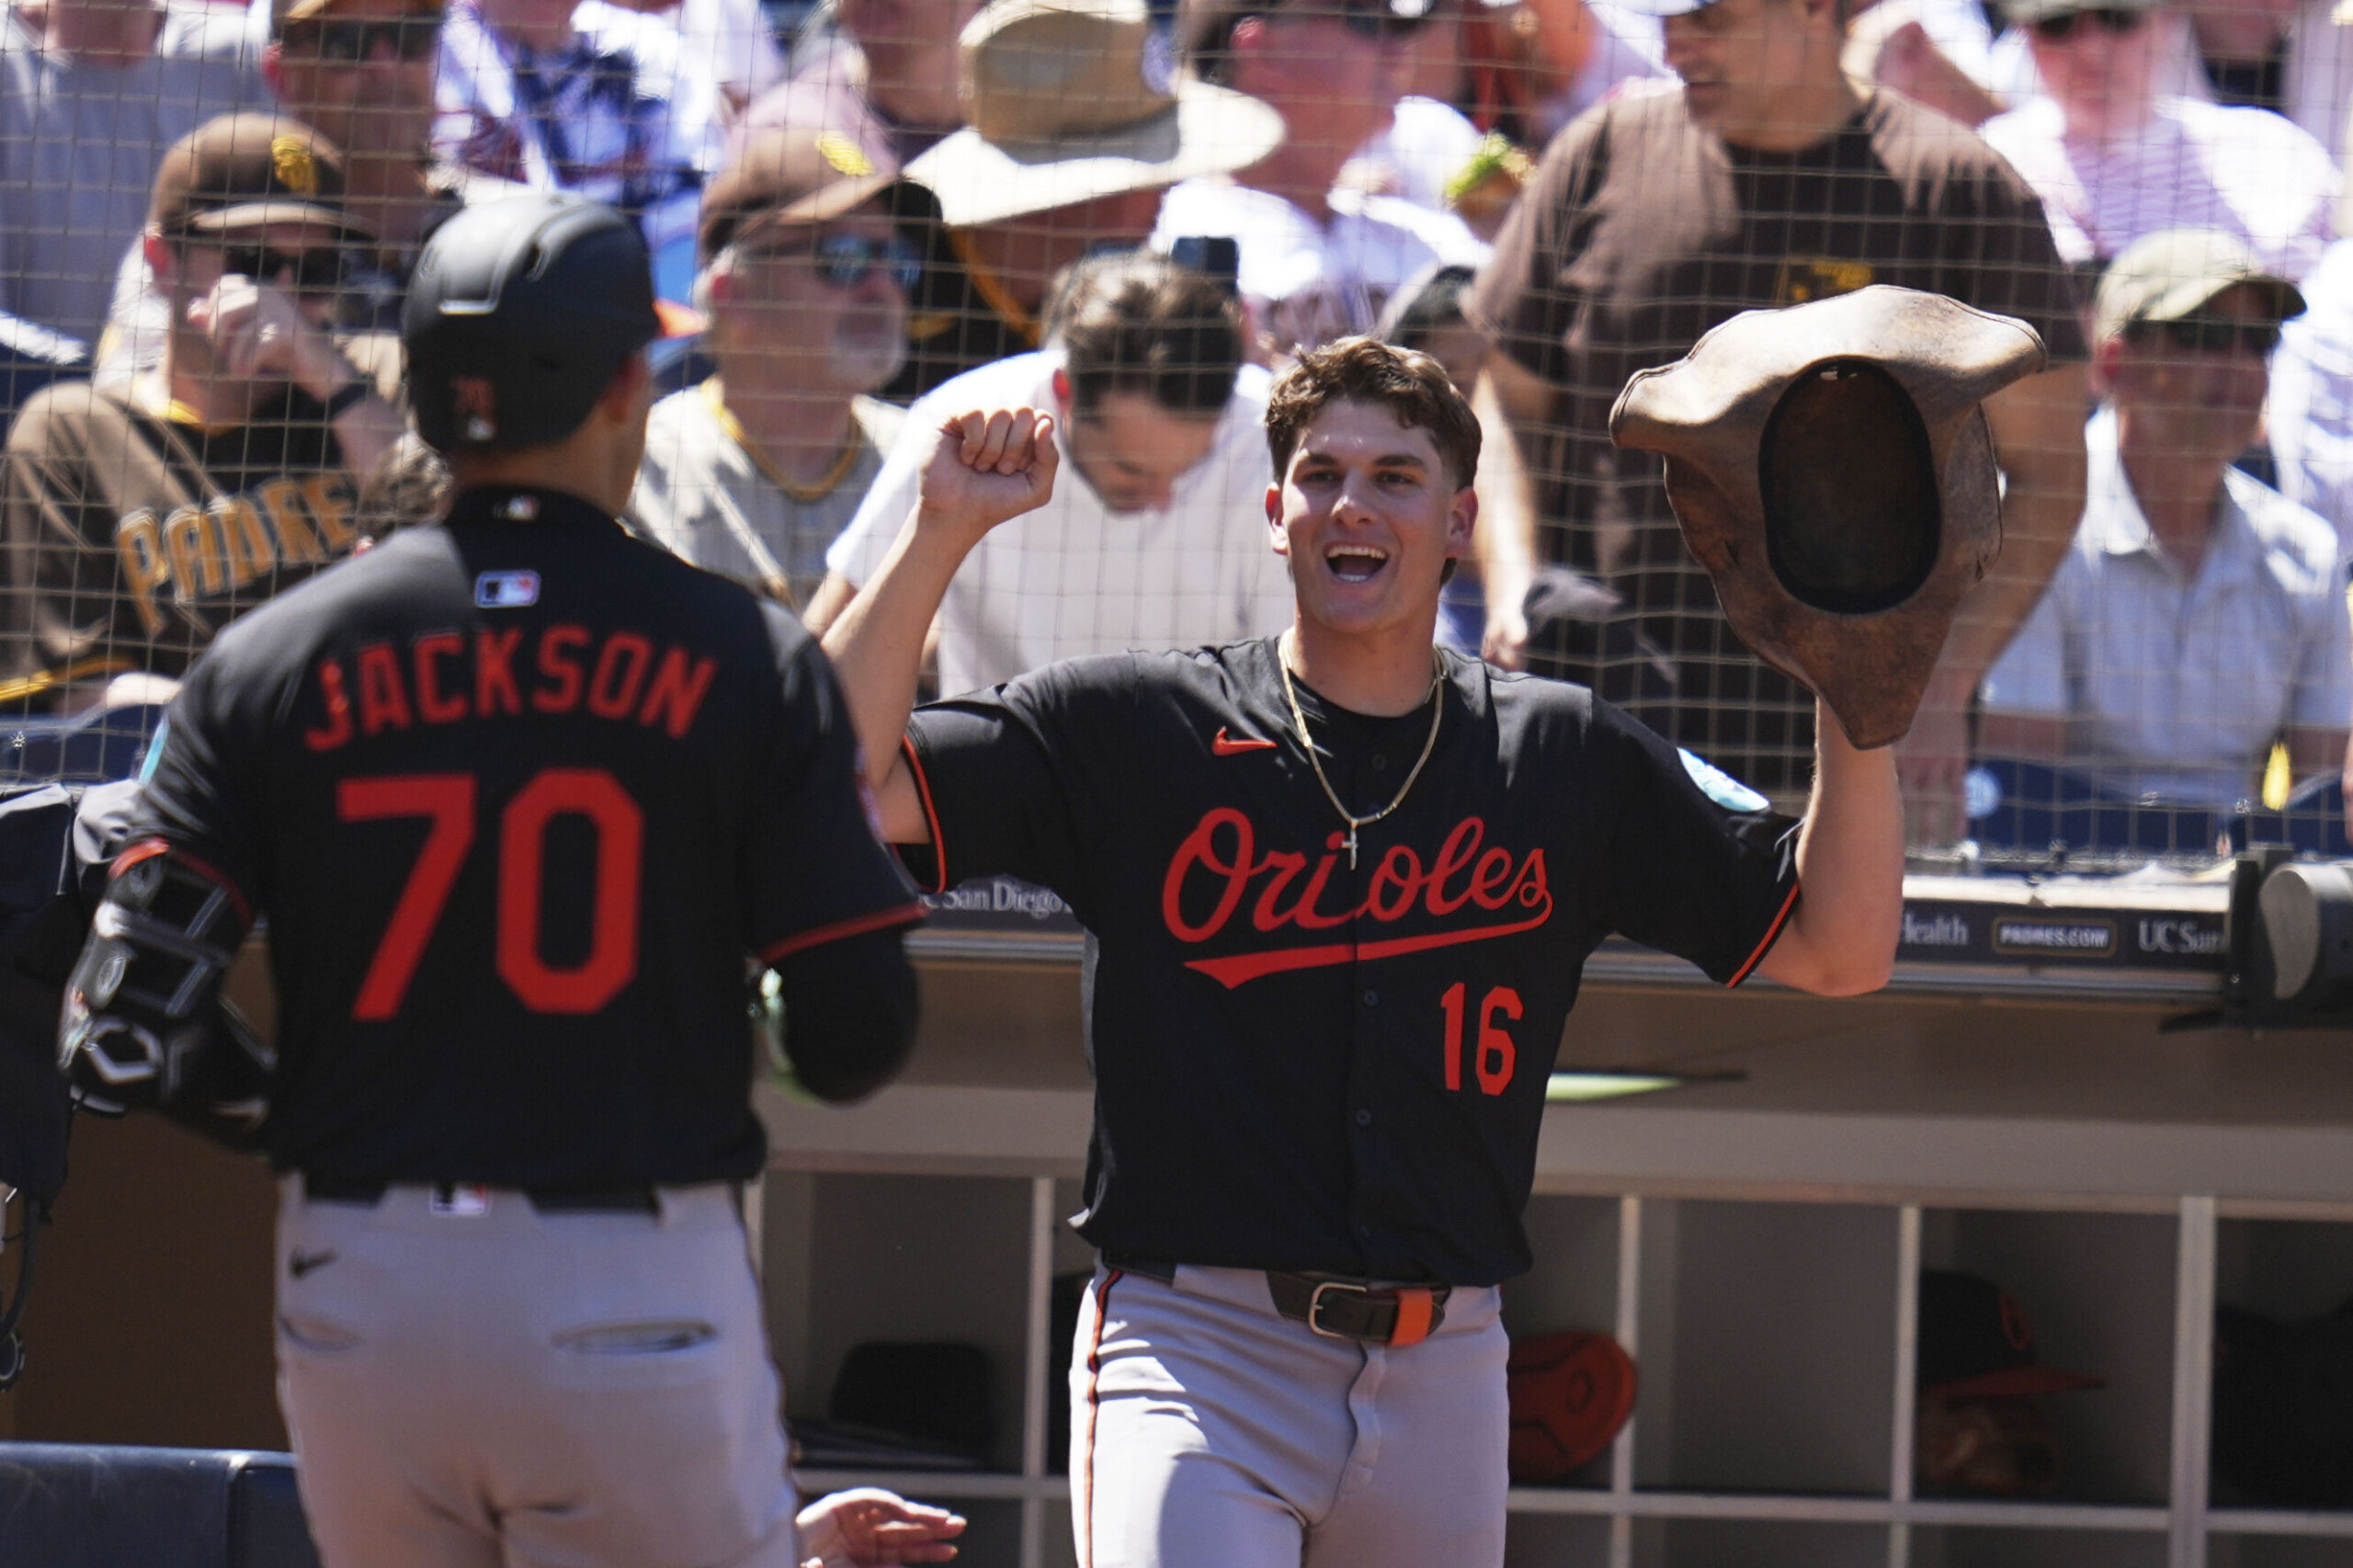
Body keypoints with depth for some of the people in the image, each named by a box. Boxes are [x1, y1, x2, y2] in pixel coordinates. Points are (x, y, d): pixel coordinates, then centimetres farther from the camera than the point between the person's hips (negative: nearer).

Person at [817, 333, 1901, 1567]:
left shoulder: (1569, 763, 11)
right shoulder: (1135, 729, 3)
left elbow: (1837, 950, 10)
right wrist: (942, 531, -11)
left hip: (1444, 1367, 4)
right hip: (1197, 1353, -3)